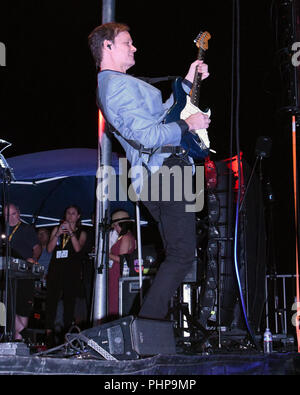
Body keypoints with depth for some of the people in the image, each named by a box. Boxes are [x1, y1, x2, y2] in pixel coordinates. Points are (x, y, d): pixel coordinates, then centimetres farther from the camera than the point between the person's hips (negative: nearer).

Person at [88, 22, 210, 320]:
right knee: (182, 255, -10)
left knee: (175, 252, 15)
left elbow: (159, 114, 27)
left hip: (151, 178, 11)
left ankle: (151, 322, 16)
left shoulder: (107, 85, 21)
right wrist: (187, 125, -10)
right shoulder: (121, 84, -14)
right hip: (164, 172, -11)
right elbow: (149, 136, -24)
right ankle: (145, 327, -11)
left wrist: (188, 82, 27)